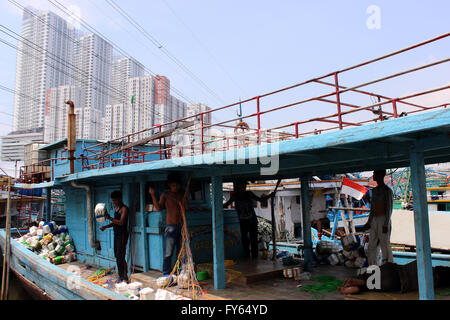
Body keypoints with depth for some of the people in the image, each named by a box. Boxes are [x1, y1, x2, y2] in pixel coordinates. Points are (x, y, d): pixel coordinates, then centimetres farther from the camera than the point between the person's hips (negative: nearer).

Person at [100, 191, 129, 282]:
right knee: (117, 256, 11)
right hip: (116, 234, 9)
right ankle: (120, 276, 19)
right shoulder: (115, 207, 15)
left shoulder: (124, 208, -12)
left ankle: (124, 277, -6)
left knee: (120, 257, -10)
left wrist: (110, 218, -22)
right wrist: (106, 226, 9)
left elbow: (121, 222, -22)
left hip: (122, 234, -9)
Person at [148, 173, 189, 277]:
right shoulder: (165, 194, 0)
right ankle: (167, 273, 2)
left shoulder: (182, 193, 10)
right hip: (170, 226, -4)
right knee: (168, 252, -6)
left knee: (181, 252, 8)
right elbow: (159, 208, -9)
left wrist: (184, 198, -8)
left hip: (181, 225, 4)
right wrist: (152, 195, -18)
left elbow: (187, 208, 6)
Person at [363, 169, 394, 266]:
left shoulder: (387, 190, -6)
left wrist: (386, 224, -17)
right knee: (372, 246, 8)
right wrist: (369, 222, 19)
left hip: (383, 219, -8)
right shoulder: (374, 190, 16)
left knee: (385, 244, -6)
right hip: (374, 220, 8)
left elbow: (389, 208, -11)